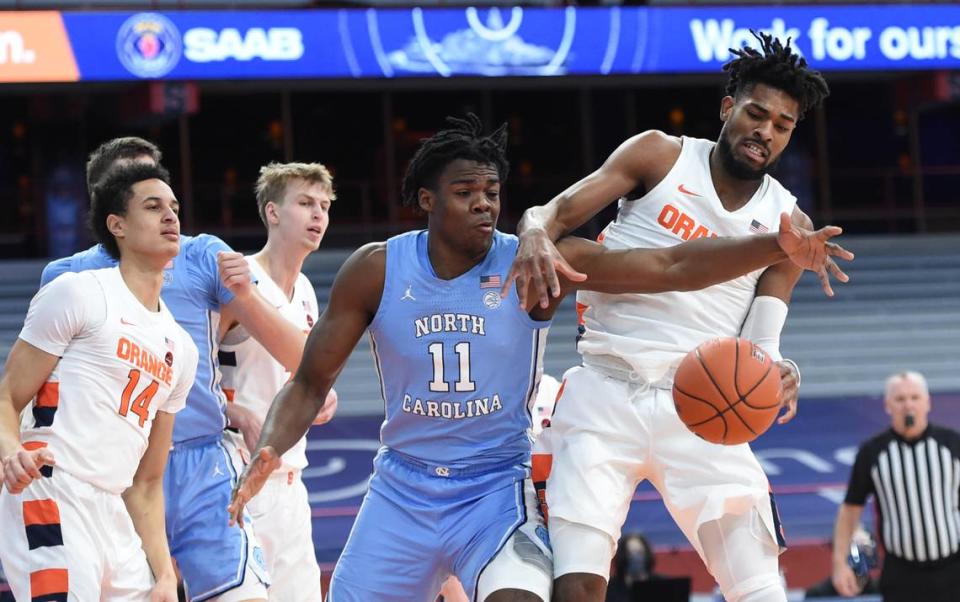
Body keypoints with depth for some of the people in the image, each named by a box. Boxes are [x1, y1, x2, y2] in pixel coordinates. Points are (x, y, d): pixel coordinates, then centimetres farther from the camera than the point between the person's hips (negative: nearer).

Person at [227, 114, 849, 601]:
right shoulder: (374, 271, -7)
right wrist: (267, 454, -20)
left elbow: (671, 268, -18)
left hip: (496, 488, -2)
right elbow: (310, 386, -1)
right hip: (403, 488, 2)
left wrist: (779, 247, -31)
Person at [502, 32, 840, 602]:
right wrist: (536, 237, -28)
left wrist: (775, 372, -23)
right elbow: (554, 211, -3)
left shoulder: (788, 224, 7)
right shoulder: (660, 156, 3)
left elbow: (758, 342, 2)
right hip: (606, 391, -2)